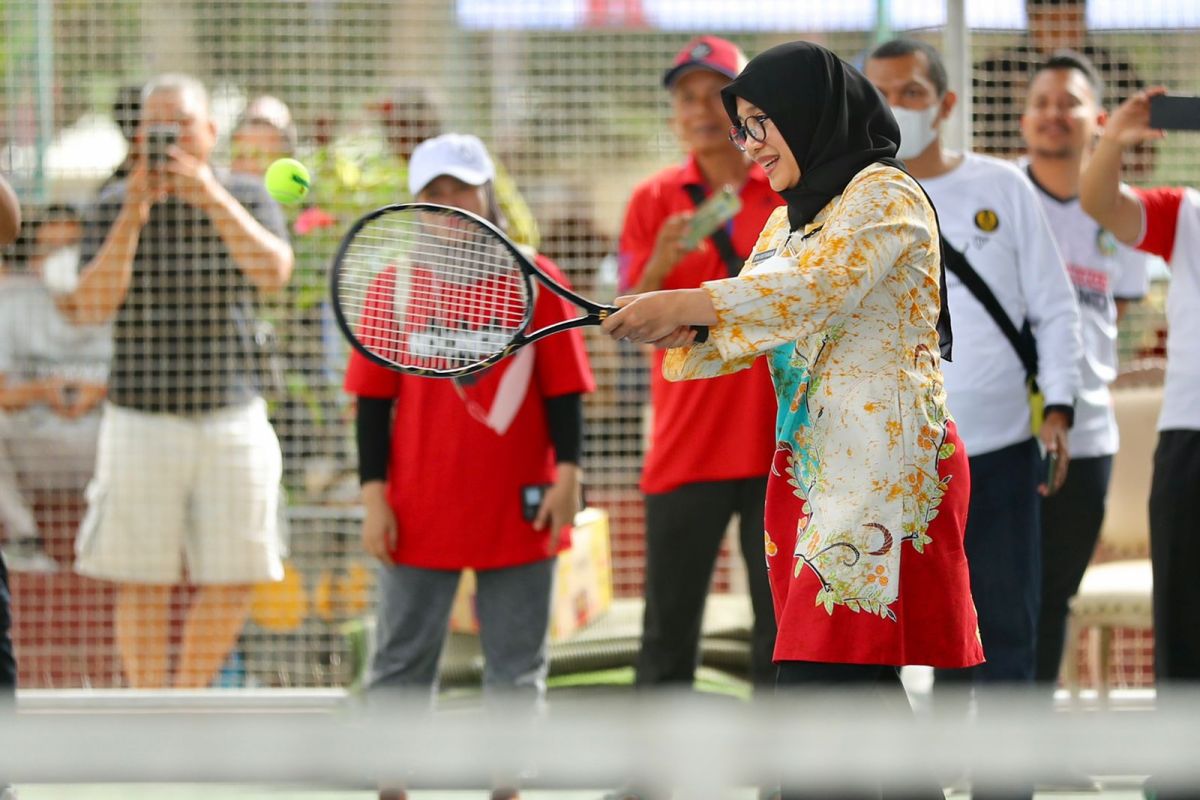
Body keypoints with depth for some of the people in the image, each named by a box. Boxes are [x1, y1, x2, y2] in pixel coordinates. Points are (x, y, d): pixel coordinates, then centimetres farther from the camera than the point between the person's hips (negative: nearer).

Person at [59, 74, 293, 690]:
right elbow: (92, 306, -9)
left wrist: (213, 199, -25)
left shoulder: (248, 200, 5)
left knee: (231, 582, 3)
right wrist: (132, 216, -19)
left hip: (232, 416, 1)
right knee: (143, 585, -1)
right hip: (141, 423, -1)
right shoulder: (114, 208, 2)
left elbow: (273, 272, -14)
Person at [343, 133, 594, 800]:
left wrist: (568, 475, -7)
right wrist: (374, 495, -4)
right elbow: (374, 401, 2)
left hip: (519, 509, 0)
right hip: (421, 509, 0)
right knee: (403, 663, 5)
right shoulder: (394, 287, 1)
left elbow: (564, 390, 2)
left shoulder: (536, 281, 0)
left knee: (517, 668, 5)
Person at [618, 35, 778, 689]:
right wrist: (658, 267, -21)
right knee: (668, 632, 0)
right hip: (684, 453, 0)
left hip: (781, 449, 0)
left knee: (782, 630, 3)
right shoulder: (653, 201, 5)